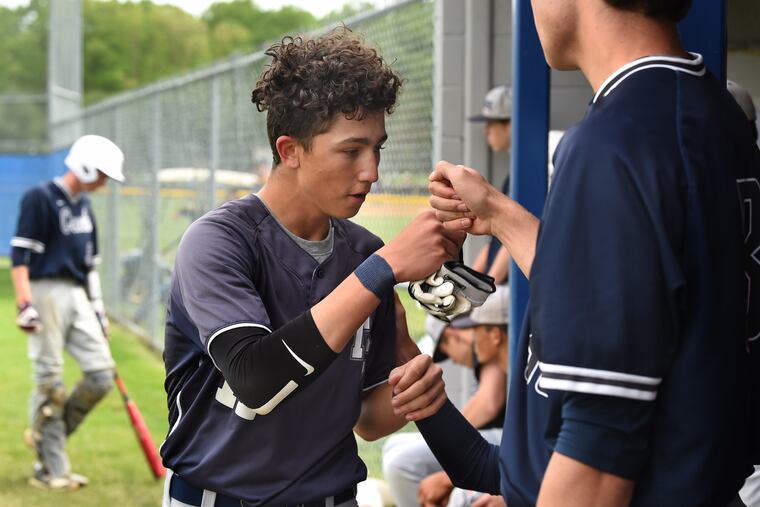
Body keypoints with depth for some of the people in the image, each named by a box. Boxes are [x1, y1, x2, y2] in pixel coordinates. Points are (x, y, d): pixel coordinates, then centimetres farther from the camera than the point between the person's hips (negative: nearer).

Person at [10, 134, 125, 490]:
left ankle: (45, 437, 15)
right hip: (46, 294, -8)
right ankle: (49, 469, 1)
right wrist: (25, 304, -20)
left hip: (79, 297, 8)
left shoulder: (84, 205, 18)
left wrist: (98, 307, 21)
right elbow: (20, 255, -12)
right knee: (50, 382, -6)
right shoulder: (40, 198, -6)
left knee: (101, 374, -1)